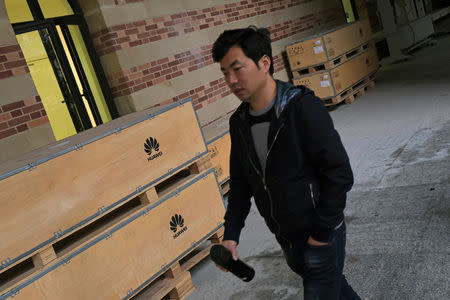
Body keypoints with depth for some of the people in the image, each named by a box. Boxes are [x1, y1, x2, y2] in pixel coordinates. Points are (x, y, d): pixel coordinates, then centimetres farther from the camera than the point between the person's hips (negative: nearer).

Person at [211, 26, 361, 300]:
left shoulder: (302, 108, -21)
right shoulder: (239, 122, 0)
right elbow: (241, 183, 8)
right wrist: (231, 234, 0)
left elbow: (339, 173, -20)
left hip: (320, 236, -6)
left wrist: (322, 234, -17)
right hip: (285, 238, 6)